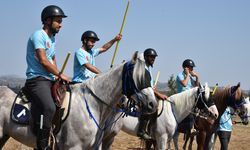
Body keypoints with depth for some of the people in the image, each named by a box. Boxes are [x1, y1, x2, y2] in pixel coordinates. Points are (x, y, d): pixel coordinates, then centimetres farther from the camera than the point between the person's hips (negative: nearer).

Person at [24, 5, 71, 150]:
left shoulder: (52, 38, 20)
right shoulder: (39, 35, -9)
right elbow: (43, 61, -16)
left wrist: (57, 76, 9)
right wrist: (60, 75, -6)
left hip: (50, 80, 10)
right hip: (37, 79, -10)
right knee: (49, 108, -32)